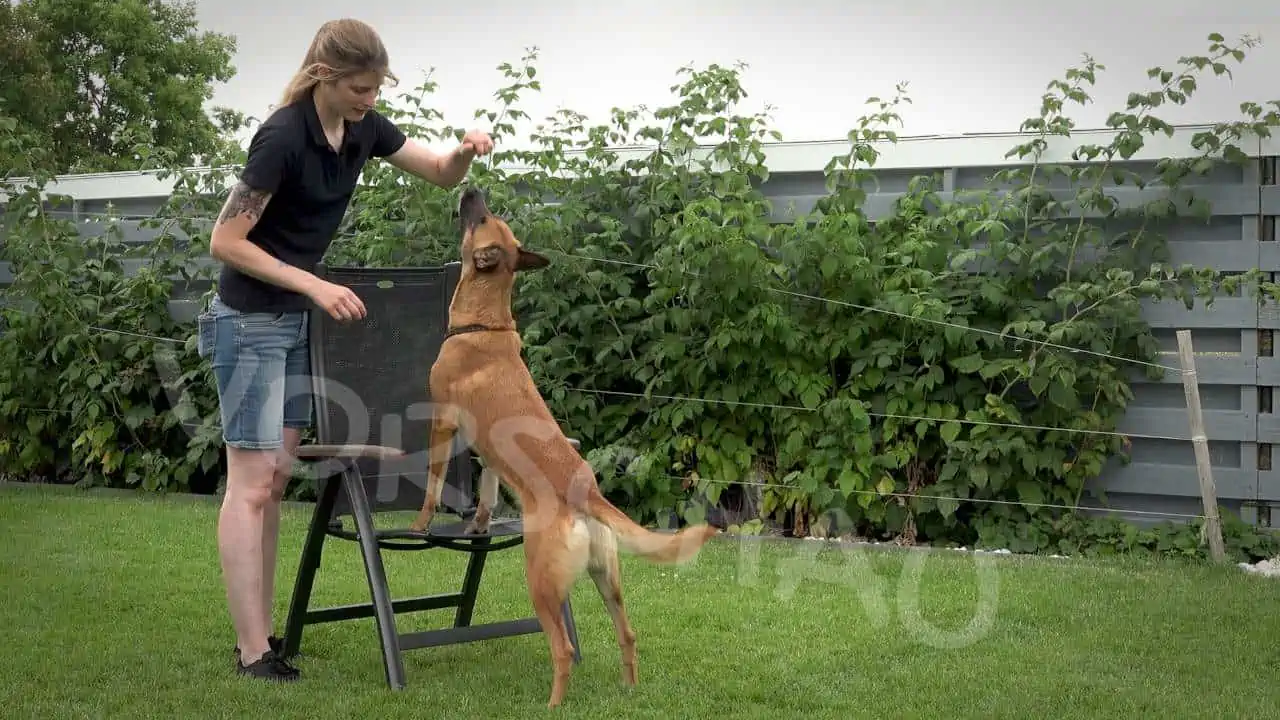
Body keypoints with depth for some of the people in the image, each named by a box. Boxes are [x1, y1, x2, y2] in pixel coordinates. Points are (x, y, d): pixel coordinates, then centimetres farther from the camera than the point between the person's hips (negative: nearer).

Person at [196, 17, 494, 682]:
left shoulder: (364, 128, 0)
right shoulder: (283, 136, -23)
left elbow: (442, 174, 9)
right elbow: (224, 242, -20)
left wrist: (467, 151, -14)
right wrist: (314, 286, -24)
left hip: (296, 318, 9)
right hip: (249, 321, -8)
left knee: (274, 478, 10)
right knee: (251, 483, -7)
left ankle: (261, 628, 17)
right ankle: (251, 651, -4)